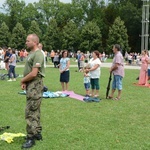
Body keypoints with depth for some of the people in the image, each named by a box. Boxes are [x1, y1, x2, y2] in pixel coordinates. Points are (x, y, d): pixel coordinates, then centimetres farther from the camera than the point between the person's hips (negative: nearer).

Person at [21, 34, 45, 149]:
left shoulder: (38, 54, -17)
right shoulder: (31, 53, 14)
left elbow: (33, 74, -23)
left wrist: (22, 80, -7)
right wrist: (25, 82, 3)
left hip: (35, 85, -10)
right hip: (30, 85, 10)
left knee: (31, 112, -7)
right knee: (35, 111, 16)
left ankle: (31, 138, -1)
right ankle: (37, 133, 26)